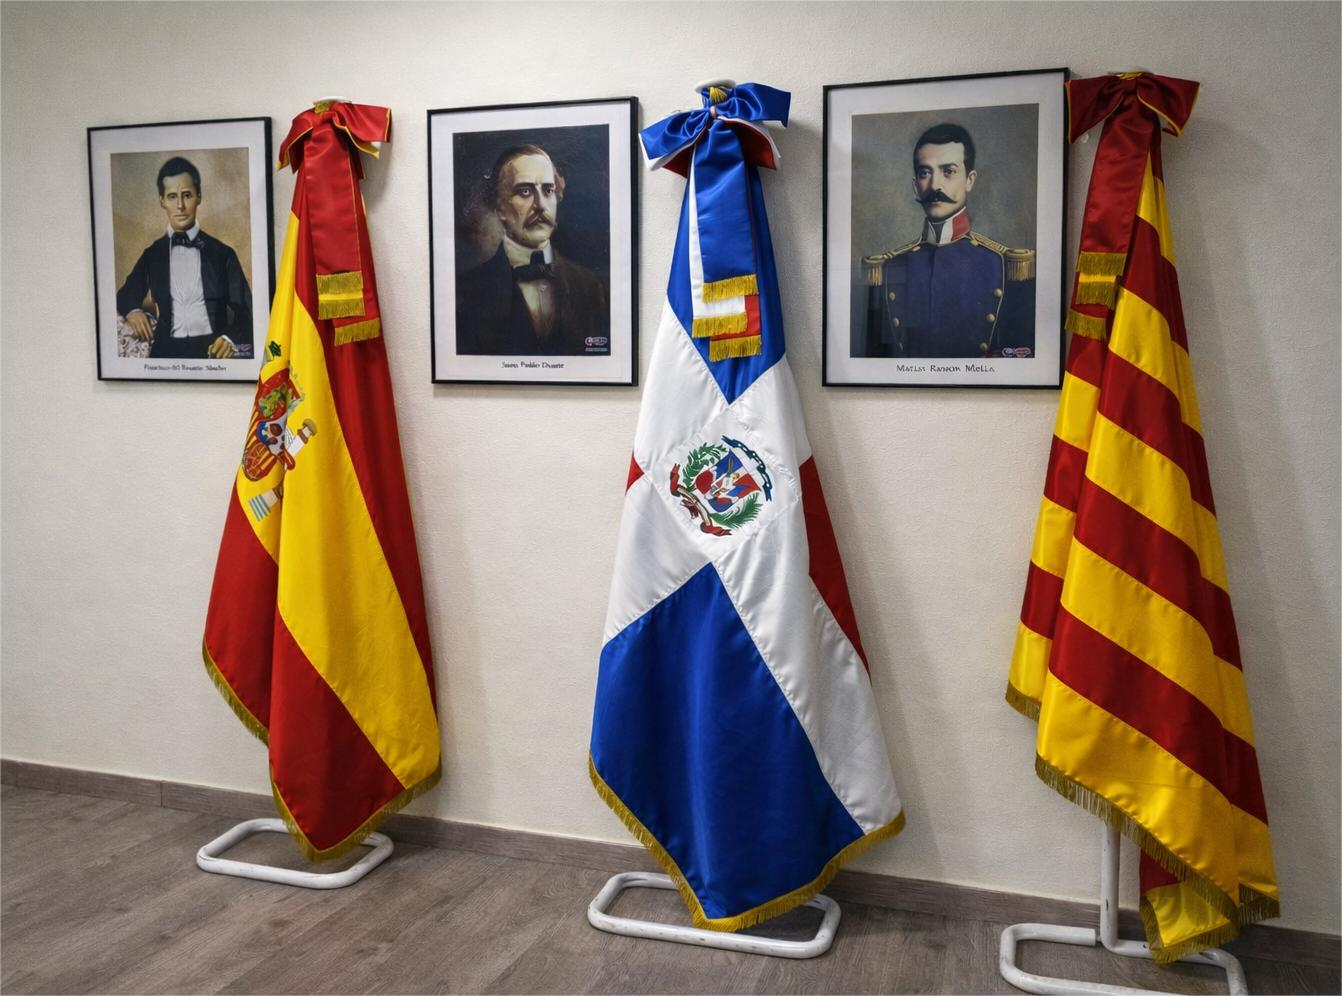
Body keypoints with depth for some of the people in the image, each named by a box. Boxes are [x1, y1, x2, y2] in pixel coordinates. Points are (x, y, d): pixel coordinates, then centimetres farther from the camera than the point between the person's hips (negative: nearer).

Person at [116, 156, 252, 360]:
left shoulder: (222, 253, 7)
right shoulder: (152, 255, 14)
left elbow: (244, 310, 4)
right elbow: (126, 295, 29)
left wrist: (231, 339, -15)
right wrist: (132, 310, 6)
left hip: (213, 350, -1)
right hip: (166, 351, 1)